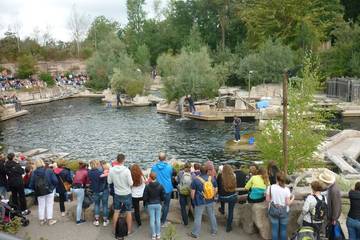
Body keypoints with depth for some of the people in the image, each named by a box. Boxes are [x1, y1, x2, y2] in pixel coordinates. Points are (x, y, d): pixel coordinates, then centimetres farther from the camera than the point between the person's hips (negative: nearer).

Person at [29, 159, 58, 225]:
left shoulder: (34, 173, -4)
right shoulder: (49, 171, -9)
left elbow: (31, 185, -2)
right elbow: (55, 181, -12)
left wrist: (35, 189, 16)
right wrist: (53, 187, 7)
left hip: (39, 192, 2)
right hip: (49, 190, -2)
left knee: (41, 206, 13)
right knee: (49, 205, 8)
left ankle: (42, 220, 21)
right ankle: (49, 220, 9)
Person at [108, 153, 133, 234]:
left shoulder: (111, 170, -11)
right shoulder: (126, 170, -22)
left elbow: (109, 182, 0)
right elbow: (131, 183, -18)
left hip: (117, 194, 3)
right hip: (127, 194, -3)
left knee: (116, 212, 17)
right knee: (128, 213, 12)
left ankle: (114, 229, 27)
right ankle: (129, 230, 21)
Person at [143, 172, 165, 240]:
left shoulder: (147, 186, -13)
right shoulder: (160, 186, -8)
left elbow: (145, 197, -9)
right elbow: (163, 196, -2)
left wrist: (146, 202, 11)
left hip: (150, 205, -1)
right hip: (158, 204, 2)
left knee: (152, 220, 6)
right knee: (158, 219, 10)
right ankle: (158, 234, 17)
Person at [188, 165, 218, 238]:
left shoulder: (196, 179, -14)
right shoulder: (212, 178, -3)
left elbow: (193, 192, -10)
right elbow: (216, 190, 4)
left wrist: (193, 199, 8)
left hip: (200, 201, -3)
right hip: (210, 201, 4)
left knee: (198, 217, 6)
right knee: (212, 216, 18)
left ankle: (195, 233, 16)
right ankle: (214, 231, 32)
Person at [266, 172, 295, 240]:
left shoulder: (270, 187, -10)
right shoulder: (286, 189, -15)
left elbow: (267, 199, -4)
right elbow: (288, 203, -12)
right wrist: (292, 198, 7)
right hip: (284, 212, -1)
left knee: (274, 229, 11)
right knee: (283, 229, 13)